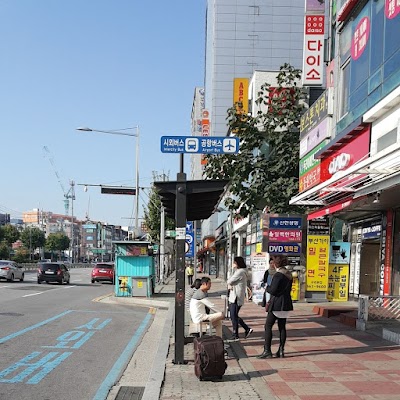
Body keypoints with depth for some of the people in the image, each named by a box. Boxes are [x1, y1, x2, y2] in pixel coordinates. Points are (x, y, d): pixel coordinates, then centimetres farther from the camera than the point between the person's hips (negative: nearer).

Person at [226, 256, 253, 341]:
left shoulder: (240, 272, -16)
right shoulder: (237, 271, 18)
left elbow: (229, 281, -18)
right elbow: (230, 282, 16)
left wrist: (229, 283, 4)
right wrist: (229, 285, -5)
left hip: (236, 298, -10)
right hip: (233, 297, 10)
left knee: (234, 316, -3)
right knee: (234, 316, 14)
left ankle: (235, 335, 5)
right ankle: (247, 329, 21)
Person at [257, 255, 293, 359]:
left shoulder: (278, 275, -16)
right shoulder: (289, 275, 11)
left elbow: (273, 291, -19)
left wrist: (267, 287, 2)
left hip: (276, 304, -9)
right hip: (286, 304, 9)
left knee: (268, 326, -3)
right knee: (282, 327, 12)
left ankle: (267, 351, -6)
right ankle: (281, 350, 13)